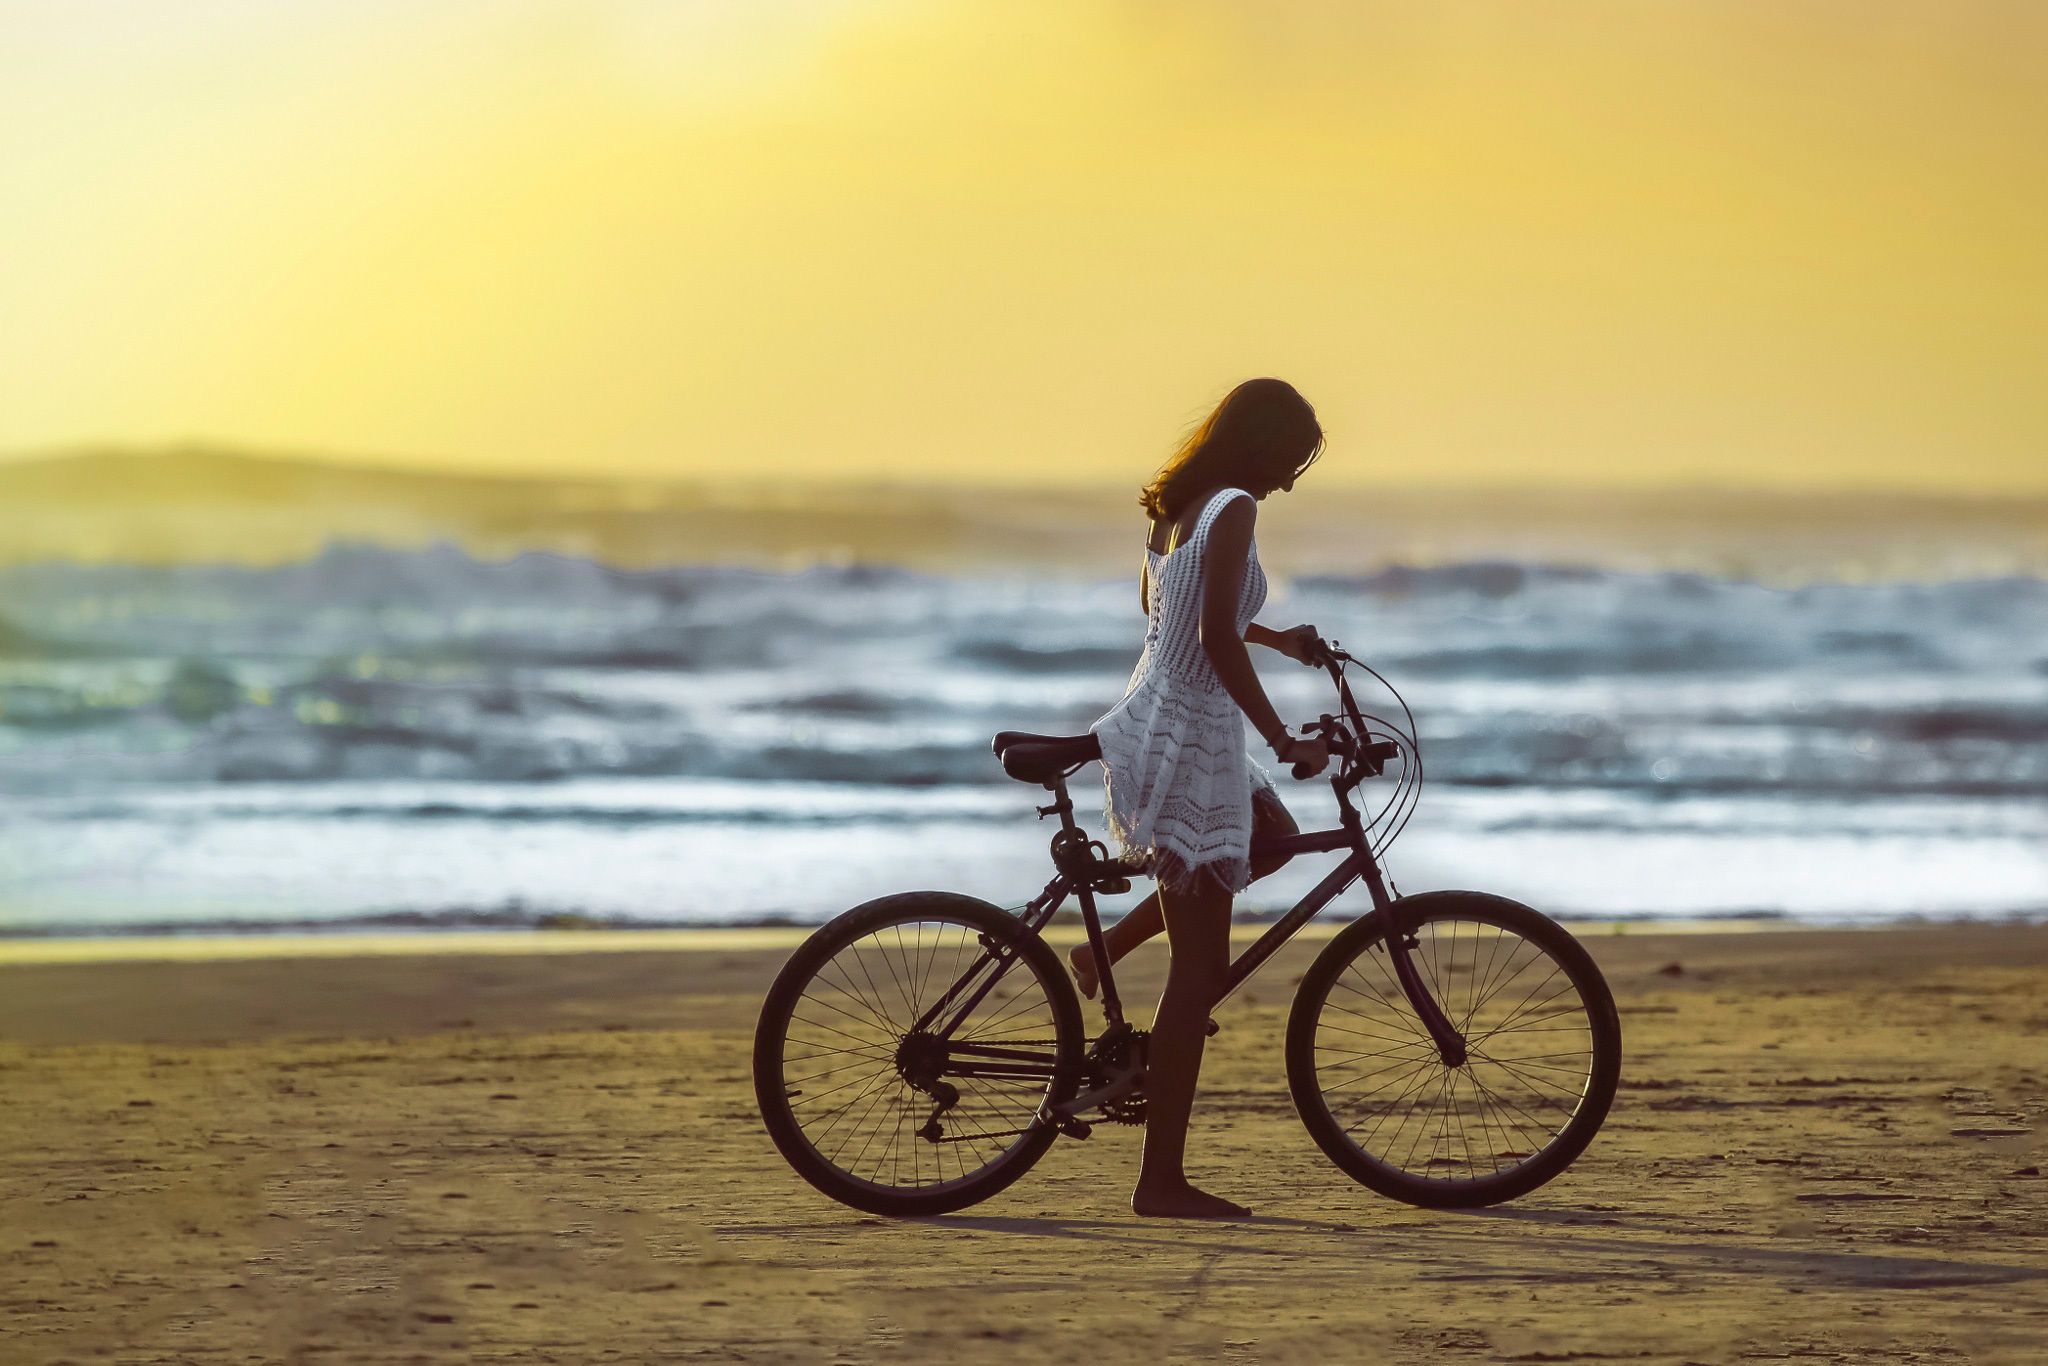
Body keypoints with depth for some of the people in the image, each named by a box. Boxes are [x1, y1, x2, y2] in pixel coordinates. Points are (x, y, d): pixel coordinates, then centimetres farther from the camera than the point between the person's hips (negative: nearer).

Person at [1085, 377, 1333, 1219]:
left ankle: (1108, 947, 22)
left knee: (1275, 838, 31)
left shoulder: (1177, 507, 11)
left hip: (1153, 724, 9)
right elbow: (1218, 638, -26)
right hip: (1189, 743, -9)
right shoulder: (1233, 510, -16)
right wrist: (1284, 740, -22)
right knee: (1201, 968, -5)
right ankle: (1162, 1181, -3)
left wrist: (1274, 638, 41)